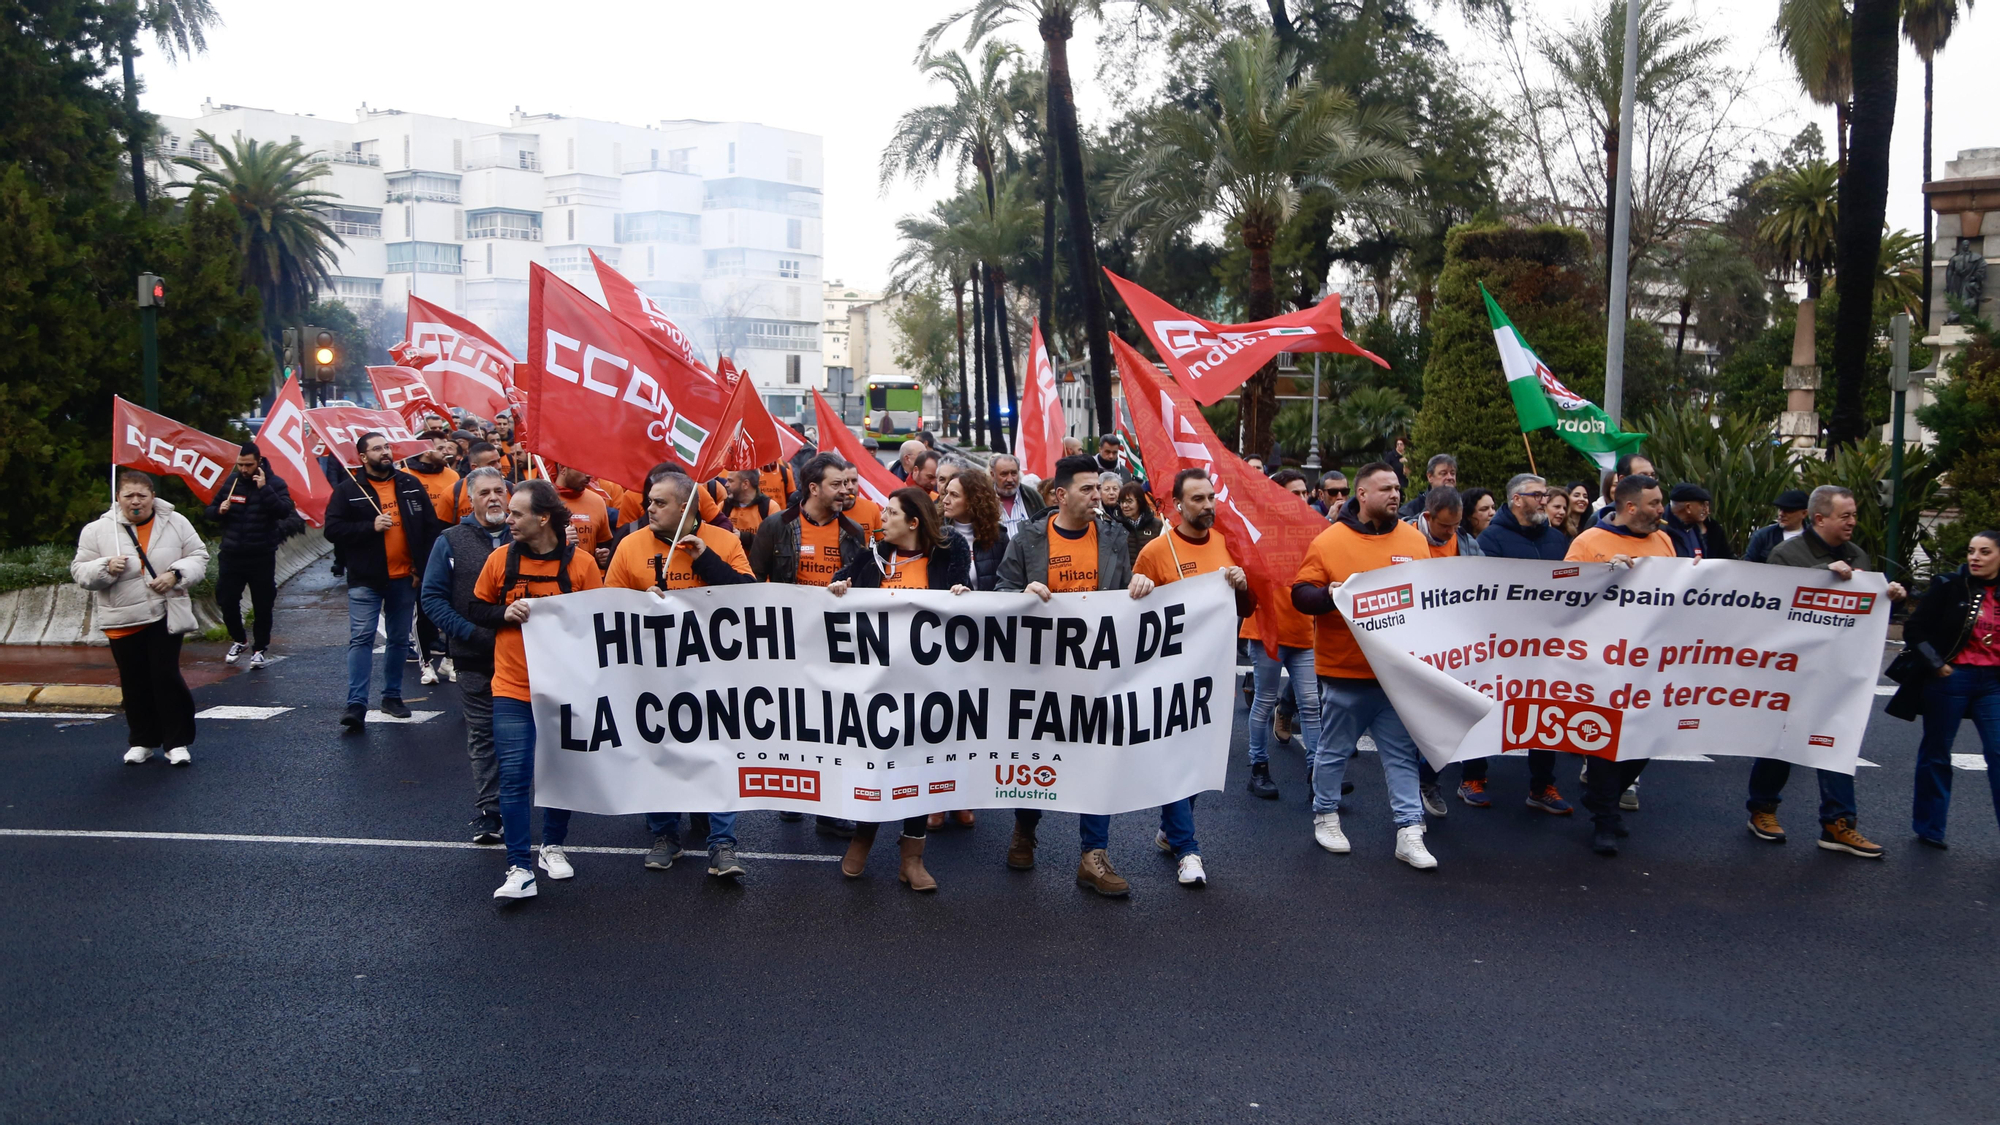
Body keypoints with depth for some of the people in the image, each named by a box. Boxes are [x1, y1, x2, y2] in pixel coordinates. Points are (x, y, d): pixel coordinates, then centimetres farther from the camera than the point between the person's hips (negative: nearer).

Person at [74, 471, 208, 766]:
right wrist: (106, 568, -20)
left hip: (165, 617, -1)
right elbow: (80, 571, 1)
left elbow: (198, 557, 3)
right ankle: (142, 742, 23)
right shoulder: (97, 530, -3)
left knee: (167, 677, -3)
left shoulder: (175, 523, -2)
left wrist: (176, 574, -15)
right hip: (122, 621, 1)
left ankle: (178, 742, 8)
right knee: (135, 684, 9)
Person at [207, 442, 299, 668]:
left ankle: (260, 648, 20)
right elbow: (210, 511, 14)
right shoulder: (230, 481, 5)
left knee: (263, 606, 4)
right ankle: (239, 641, 30)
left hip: (262, 558, -3)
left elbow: (285, 511, -21)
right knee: (226, 601, 6)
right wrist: (219, 510, -9)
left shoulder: (275, 483, -6)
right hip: (231, 556, 3)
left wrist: (264, 489, -28)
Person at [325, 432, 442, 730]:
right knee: (361, 639, -8)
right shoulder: (348, 490, -3)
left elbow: (431, 526, 11)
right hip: (366, 580, -4)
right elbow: (333, 529, -8)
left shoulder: (411, 485, 7)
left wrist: (422, 567, 4)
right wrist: (371, 526, -19)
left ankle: (392, 696, 24)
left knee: (400, 640, 12)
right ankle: (356, 704, -8)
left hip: (404, 578, 4)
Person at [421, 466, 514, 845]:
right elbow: (433, 598, 0)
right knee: (482, 736, 4)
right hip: (475, 658, -1)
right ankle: (487, 814, 11)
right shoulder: (451, 541, 3)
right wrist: (470, 632, -11)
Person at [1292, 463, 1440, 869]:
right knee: (1334, 750, 10)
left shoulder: (1414, 540, 7)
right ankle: (1325, 817, 27)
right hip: (1345, 670, -3)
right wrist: (1329, 596, -26)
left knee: (1402, 753, 6)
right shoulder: (1330, 540, -6)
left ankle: (1409, 832, 10)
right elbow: (1301, 594, -8)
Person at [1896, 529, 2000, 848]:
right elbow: (1914, 629, -5)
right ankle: (1929, 829, 19)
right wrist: (1936, 665, -11)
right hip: (1950, 679, -3)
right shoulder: (1949, 586, -4)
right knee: (1936, 753, 7)